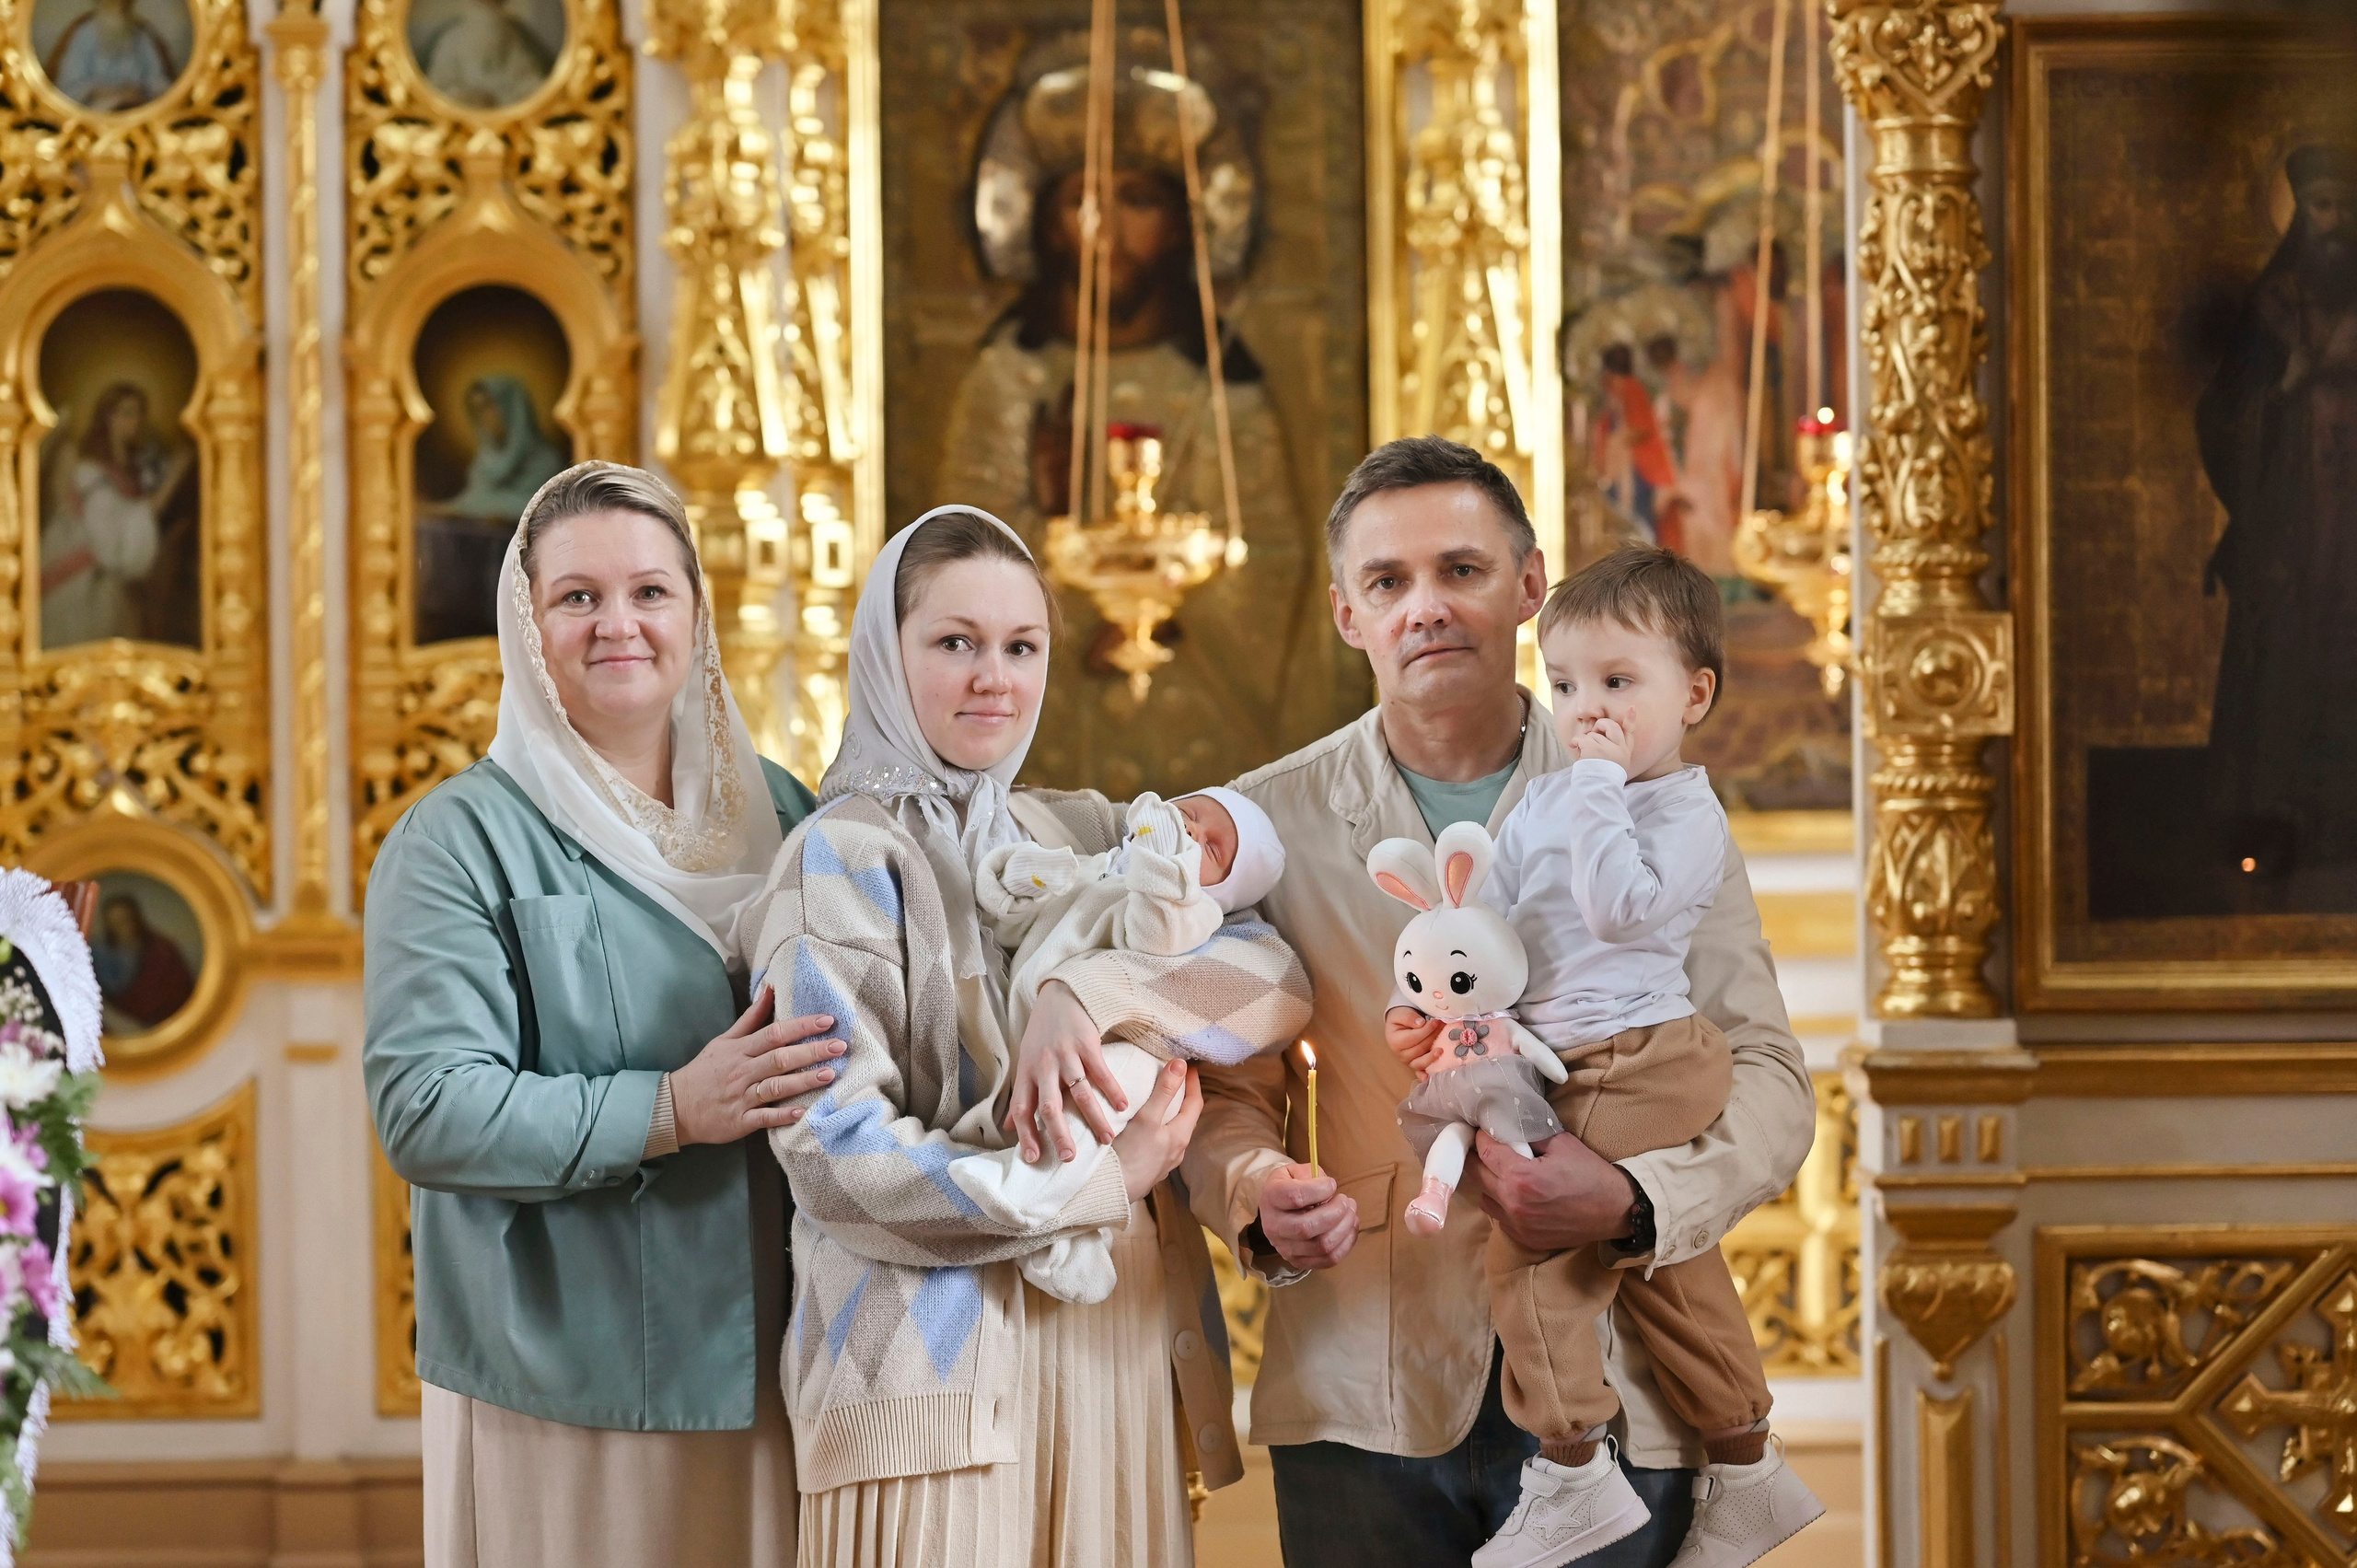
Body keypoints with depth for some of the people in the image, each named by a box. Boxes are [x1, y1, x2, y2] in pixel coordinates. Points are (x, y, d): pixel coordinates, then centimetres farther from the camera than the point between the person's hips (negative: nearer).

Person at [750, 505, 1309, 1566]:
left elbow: (1281, 975, 0)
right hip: (946, 1369, -5)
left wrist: (1100, 994, -17)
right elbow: (835, 1151, -12)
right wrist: (1103, 1183, -10)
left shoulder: (1080, 836, 14)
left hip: (1121, 1348, 5)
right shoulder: (846, 854, -2)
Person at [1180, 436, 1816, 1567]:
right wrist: (1260, 1196, -16)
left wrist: (1632, 1198, -16)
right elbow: (1223, 1090, 7)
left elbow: (1766, 1079, 3)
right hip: (1368, 1408, 0)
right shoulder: (1270, 823, 6)